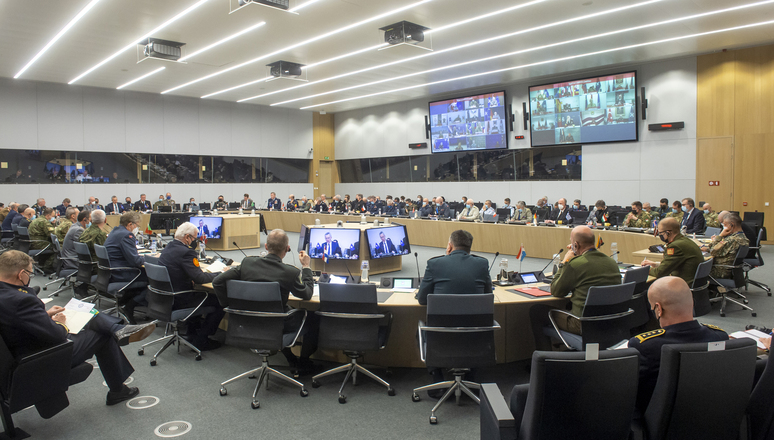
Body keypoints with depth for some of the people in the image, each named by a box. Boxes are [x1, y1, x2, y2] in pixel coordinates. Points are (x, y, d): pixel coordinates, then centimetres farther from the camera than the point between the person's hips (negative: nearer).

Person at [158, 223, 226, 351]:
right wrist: (219, 275, -9)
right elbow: (199, 279, -23)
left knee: (200, 294, 33)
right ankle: (201, 341, 1)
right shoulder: (186, 252, -22)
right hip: (179, 301, -10)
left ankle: (191, 334, 34)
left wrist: (199, 271, 10)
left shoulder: (167, 248, 8)